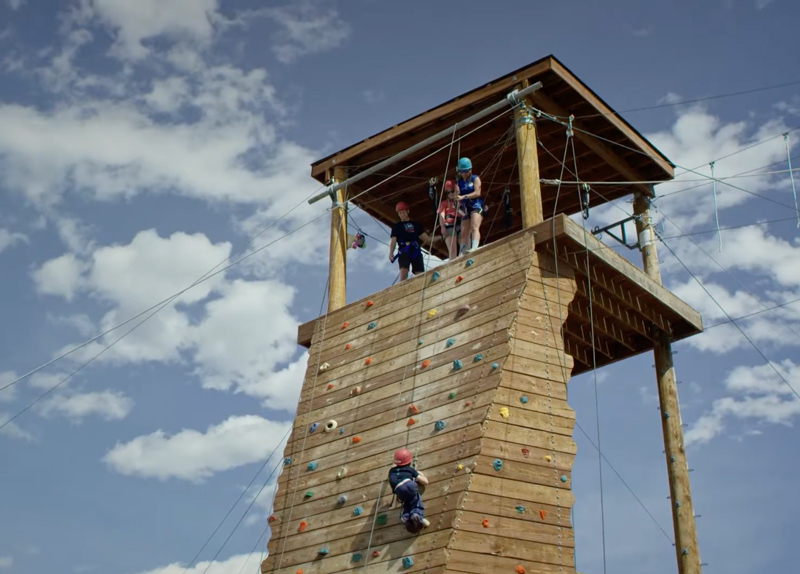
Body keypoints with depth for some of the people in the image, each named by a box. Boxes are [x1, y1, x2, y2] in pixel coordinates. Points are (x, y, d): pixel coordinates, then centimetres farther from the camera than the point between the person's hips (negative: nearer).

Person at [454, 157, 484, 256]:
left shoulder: (475, 179, 3)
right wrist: (456, 195, -20)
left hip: (476, 206, -5)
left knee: (474, 228, -24)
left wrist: (463, 197, -23)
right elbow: (457, 196, 5)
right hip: (465, 209, 5)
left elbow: (477, 193, -12)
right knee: (464, 233, -1)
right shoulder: (458, 182, 13)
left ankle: (474, 248, -42)